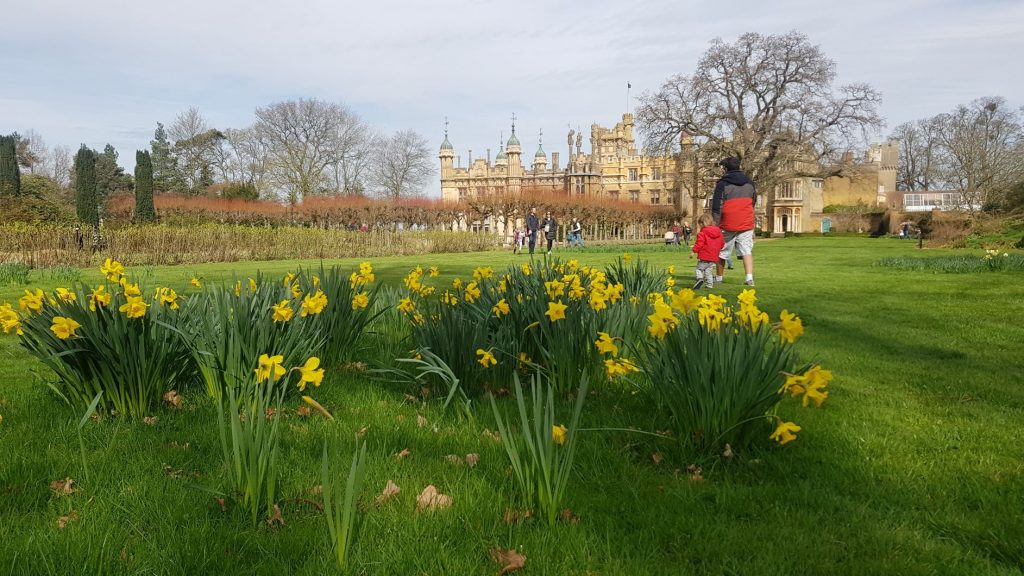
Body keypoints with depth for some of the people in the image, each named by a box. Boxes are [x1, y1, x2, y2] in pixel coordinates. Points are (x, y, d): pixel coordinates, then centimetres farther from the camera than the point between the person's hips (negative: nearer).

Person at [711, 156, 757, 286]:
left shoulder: (723, 183, -6)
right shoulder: (750, 183, 11)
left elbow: (716, 206, -9)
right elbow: (754, 203, 22)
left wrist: (716, 223, -3)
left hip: (728, 224, -3)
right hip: (747, 224, 4)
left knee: (722, 252, 11)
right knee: (747, 251, -1)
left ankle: (719, 277, 21)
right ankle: (749, 278, -16)